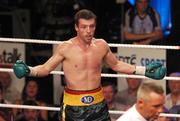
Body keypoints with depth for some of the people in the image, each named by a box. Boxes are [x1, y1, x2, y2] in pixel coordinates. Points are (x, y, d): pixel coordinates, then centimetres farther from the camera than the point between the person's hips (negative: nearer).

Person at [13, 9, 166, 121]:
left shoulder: (101, 46, 2)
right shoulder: (66, 48, -10)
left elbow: (116, 65, 18)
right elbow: (46, 68, -4)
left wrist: (144, 70, 15)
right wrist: (28, 70, -24)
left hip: (98, 102, 4)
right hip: (73, 103, -3)